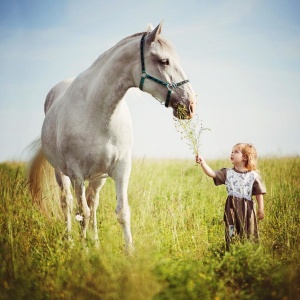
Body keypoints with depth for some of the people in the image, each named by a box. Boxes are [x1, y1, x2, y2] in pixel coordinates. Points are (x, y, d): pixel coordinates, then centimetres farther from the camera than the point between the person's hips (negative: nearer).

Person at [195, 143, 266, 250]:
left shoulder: (253, 175, -2)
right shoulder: (227, 173, 4)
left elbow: (259, 193, 1)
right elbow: (212, 174, -5)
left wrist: (261, 209, 1)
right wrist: (202, 163, -18)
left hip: (247, 209, -2)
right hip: (231, 209, 2)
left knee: (249, 237, 5)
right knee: (231, 235, 4)